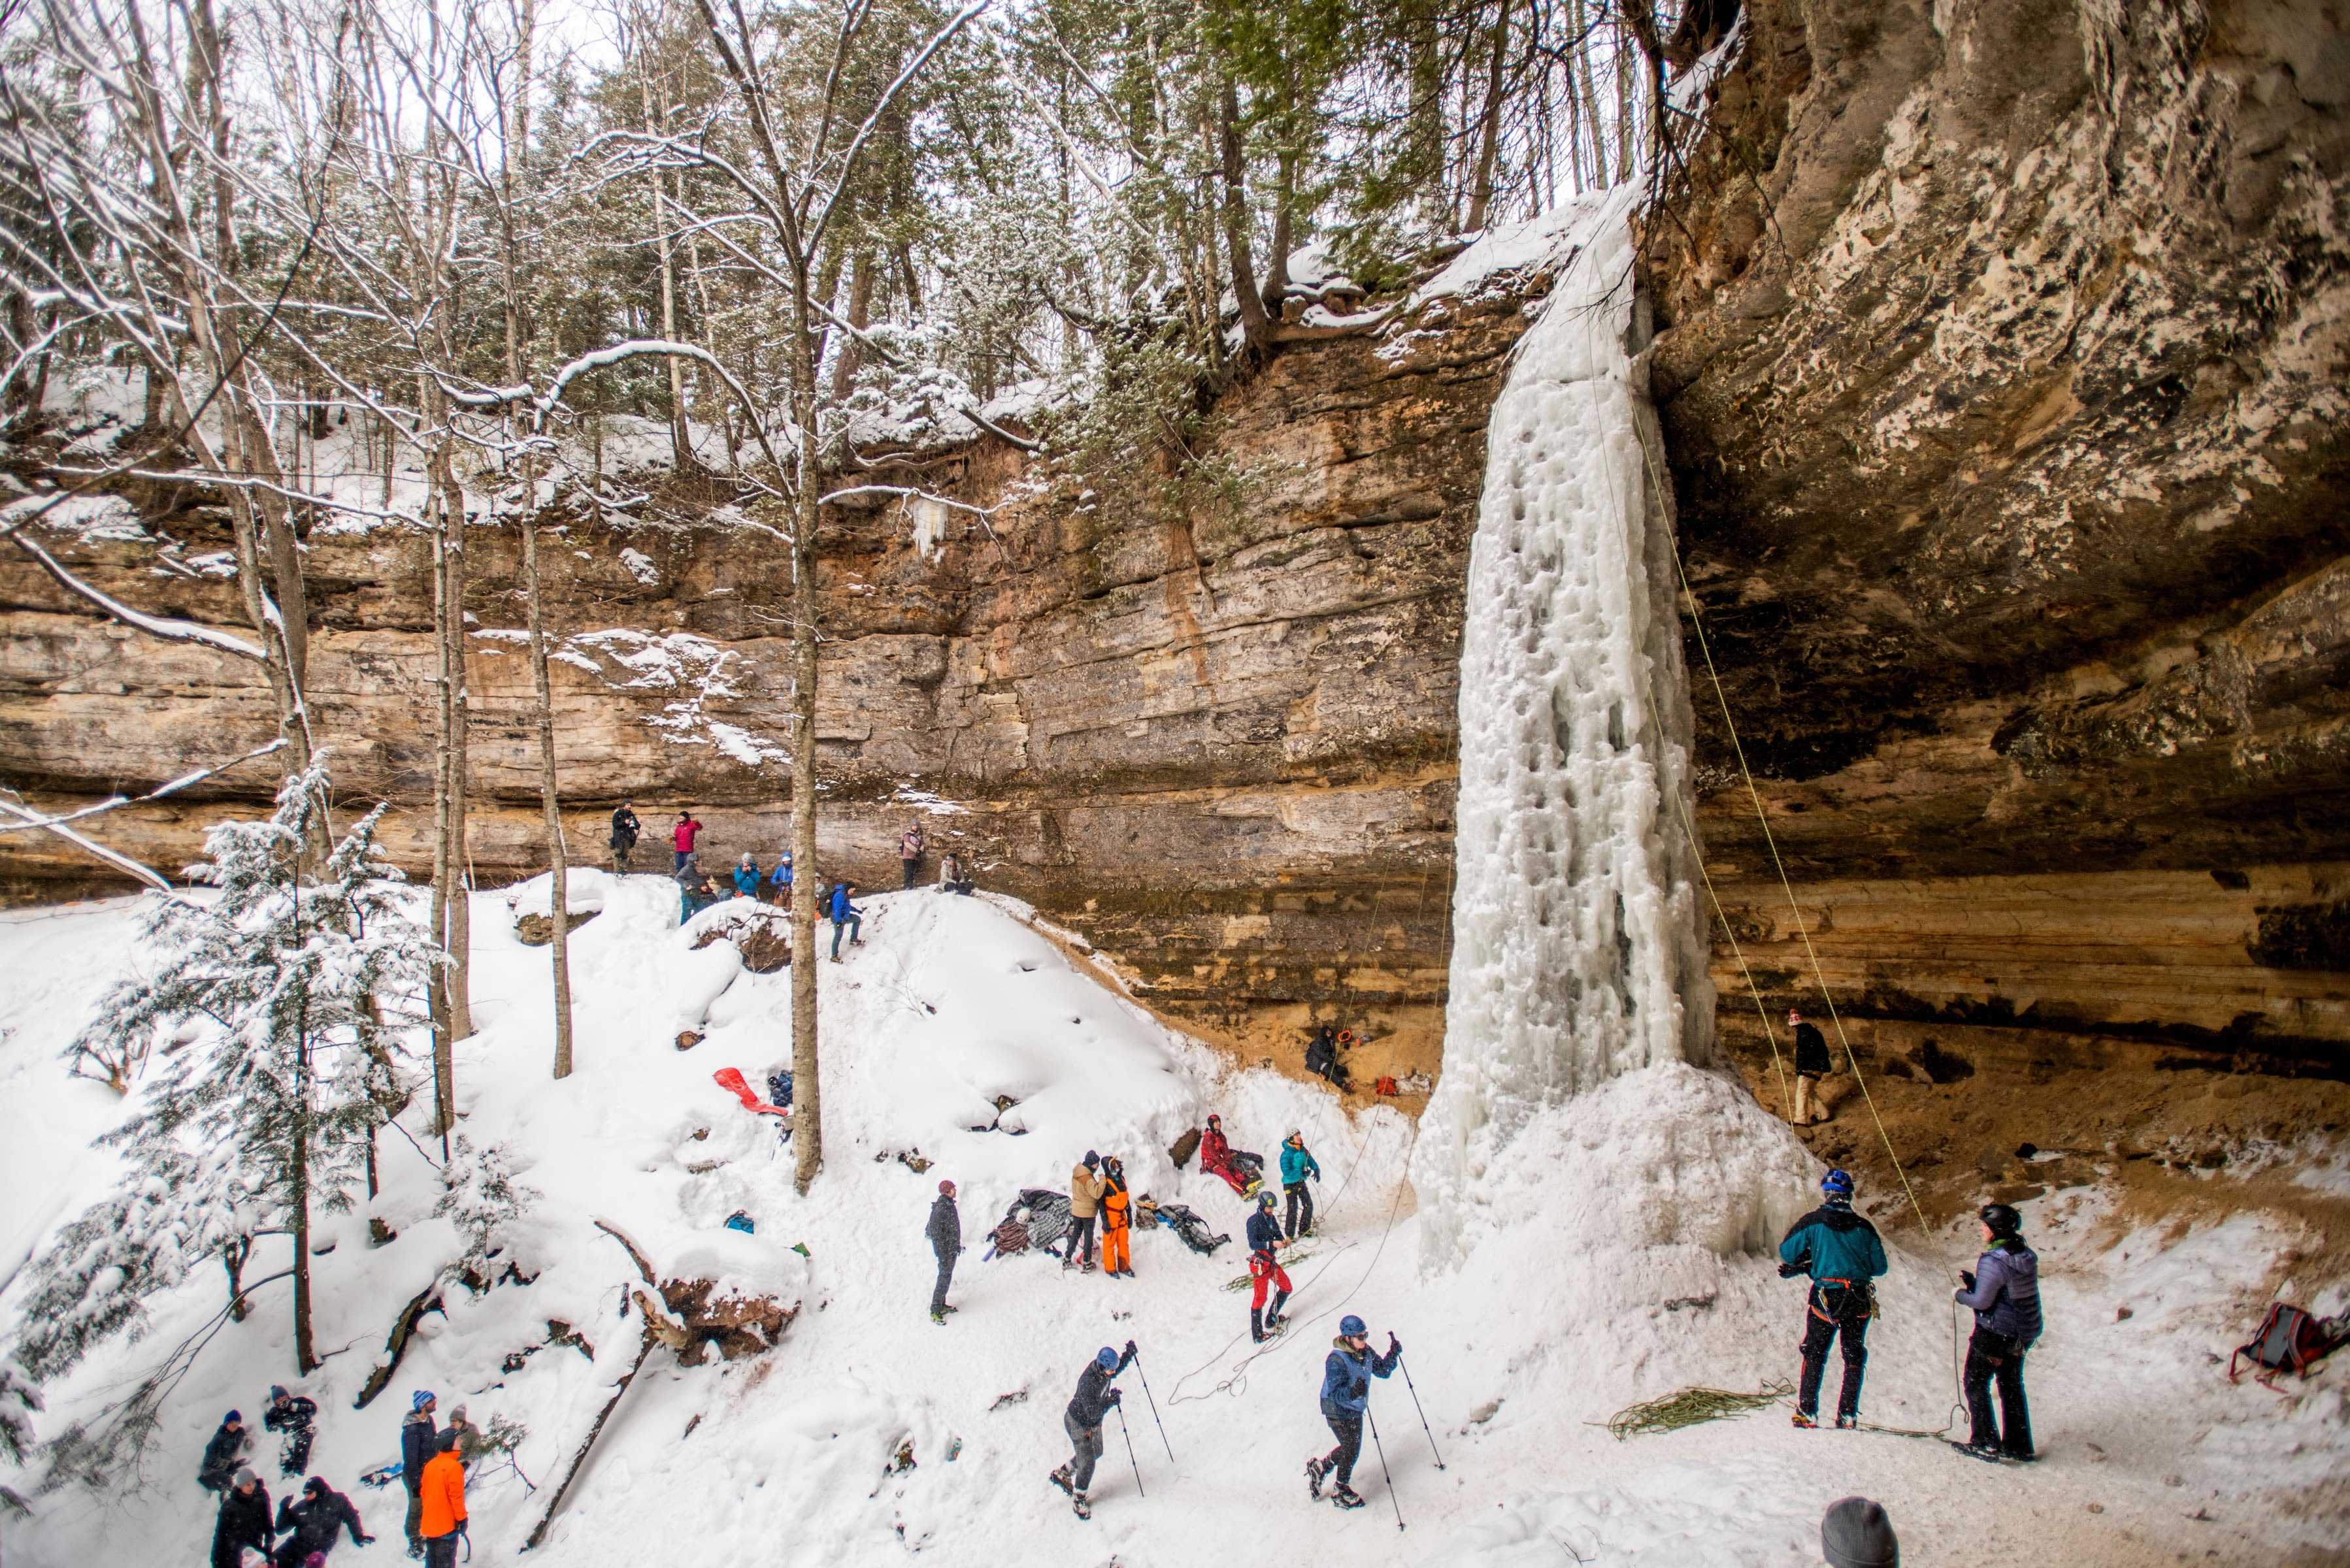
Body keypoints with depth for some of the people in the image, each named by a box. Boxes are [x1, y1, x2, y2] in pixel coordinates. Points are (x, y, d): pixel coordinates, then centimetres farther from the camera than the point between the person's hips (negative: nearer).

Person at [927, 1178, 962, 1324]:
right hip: (945, 1250, -9)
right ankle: (934, 1311, 3)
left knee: (948, 1277, 18)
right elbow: (936, 1235, -23)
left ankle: (941, 1305, 31)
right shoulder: (939, 1209, -24)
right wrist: (944, 1256, -21)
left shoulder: (950, 1205, 5)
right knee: (944, 1278, -5)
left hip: (953, 1249, 9)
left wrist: (958, 1245, 22)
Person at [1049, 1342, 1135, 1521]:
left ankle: (1061, 1474, 44)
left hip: (1094, 1424, 9)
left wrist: (1128, 1355, -9)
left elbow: (1117, 1369, 6)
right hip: (1079, 1424, -8)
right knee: (1087, 1463, 2)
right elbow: (1093, 1413, -38)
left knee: (1096, 1452, 25)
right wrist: (1109, 1402, -51)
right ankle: (1079, 1499, 28)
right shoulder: (1087, 1383, -40)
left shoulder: (1102, 1367, -18)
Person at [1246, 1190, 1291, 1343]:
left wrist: (1283, 1241, -14)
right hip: (1258, 1263, -8)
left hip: (1272, 1261, 8)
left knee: (1286, 1288, 16)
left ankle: (1271, 1319, 30)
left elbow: (1278, 1236, 9)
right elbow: (1253, 1244, -22)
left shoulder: (1271, 1219, 7)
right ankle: (1257, 1334, 1)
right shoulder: (1254, 1221, -15)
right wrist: (1271, 1244, -30)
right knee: (1260, 1297, -6)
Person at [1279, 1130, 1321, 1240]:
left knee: (1308, 1204, 11)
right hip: (1290, 1184, -7)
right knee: (1293, 1208, -3)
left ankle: (1304, 1229, 28)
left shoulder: (1303, 1150, 0)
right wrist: (1302, 1173, -30)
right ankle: (1290, 1234, 10)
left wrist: (1316, 1170, -11)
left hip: (1301, 1182, 7)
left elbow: (1310, 1160, 8)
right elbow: (1286, 1171, -28)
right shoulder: (1287, 1154, -22)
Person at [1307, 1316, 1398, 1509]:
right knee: (1351, 1450, 3)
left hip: (1355, 1410, 7)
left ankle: (1319, 1467, 42)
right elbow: (1336, 1394, -32)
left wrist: (1393, 1354, -15)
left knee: (1351, 1448, 19)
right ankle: (1341, 1492, 27)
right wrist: (1352, 1392, -52)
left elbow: (1383, 1371, 2)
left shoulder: (1366, 1352, -7)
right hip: (1337, 1411, -7)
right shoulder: (1336, 1360, -29)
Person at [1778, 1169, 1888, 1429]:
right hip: (1860, 1300, 2)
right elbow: (1880, 1266, 6)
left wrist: (1804, 1264, 18)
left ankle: (1807, 1413, 6)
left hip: (1827, 1297, -2)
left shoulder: (1812, 1222, -5)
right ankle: (1848, 1415, 13)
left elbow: (1787, 1254, -3)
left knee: (1815, 1354, 11)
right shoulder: (1864, 1226, 1)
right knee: (1854, 1356, 15)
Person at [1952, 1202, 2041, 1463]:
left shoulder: (1993, 1262, -25)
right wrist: (1972, 1282, 6)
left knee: (1976, 1383, 7)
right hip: (2023, 1333, 8)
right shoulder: (2027, 1257, 1)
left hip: (1994, 1333, -8)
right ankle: (2018, 1445, 25)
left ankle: (1986, 1443, 9)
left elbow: (1982, 1301, -22)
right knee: (2012, 1387, 19)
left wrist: (1960, 1295, -4)